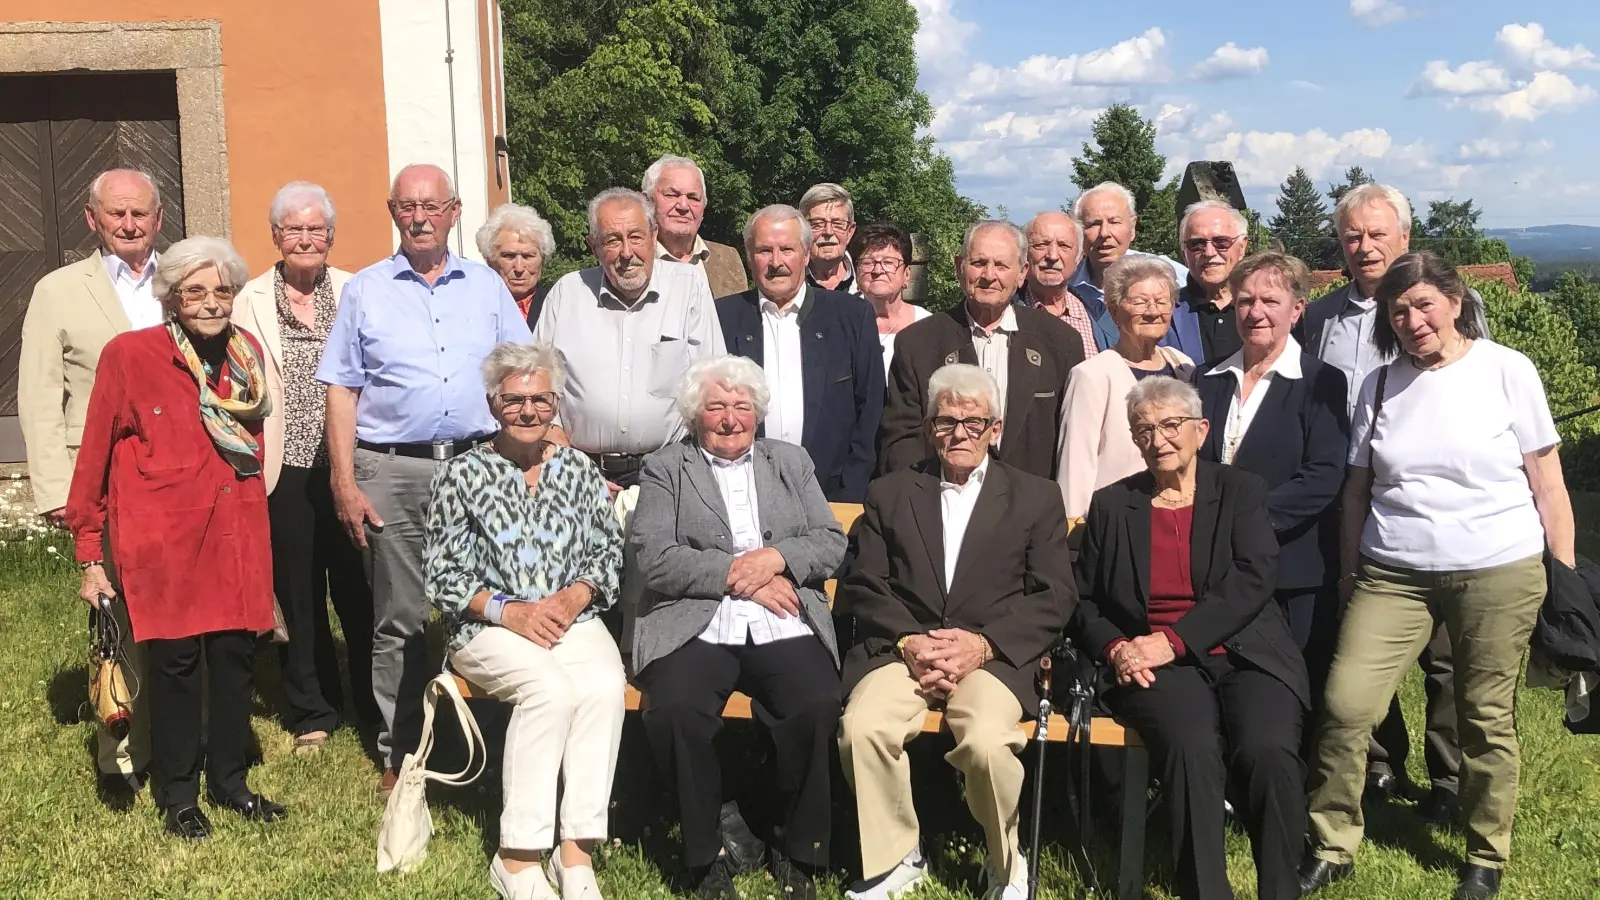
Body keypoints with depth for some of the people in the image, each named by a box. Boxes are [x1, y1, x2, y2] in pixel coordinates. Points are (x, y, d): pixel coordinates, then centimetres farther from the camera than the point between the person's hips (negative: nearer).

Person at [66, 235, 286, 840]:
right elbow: (95, 456, -3)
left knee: (236, 658, 7)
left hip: (236, 535, 4)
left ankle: (229, 782, 27)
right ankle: (178, 797, 22)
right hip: (163, 539, -4)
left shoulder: (247, 353, 6)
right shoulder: (129, 355, -7)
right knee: (174, 663, 2)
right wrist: (90, 555, -2)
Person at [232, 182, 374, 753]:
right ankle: (311, 712, 23)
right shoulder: (252, 300, 6)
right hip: (286, 468, 1)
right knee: (298, 593, 9)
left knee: (358, 587, 3)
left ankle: (376, 705, 19)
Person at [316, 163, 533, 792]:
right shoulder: (365, 291, 8)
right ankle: (399, 753, 15)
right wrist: (345, 484, -3)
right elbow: (341, 390, 5)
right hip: (392, 470, -1)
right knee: (398, 620, 4)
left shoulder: (486, 286, 12)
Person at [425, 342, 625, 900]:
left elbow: (608, 552, 10)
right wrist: (509, 610, -14)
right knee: (549, 687, -33)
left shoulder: (580, 471, 12)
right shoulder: (461, 475, 4)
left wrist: (573, 597, -10)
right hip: (487, 627, -2)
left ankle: (577, 849, -23)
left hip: (571, 618, 3)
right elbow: (444, 577, 0)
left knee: (605, 685, -30)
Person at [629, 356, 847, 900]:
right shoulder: (664, 469, 13)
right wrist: (737, 574, -7)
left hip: (784, 629, 2)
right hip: (695, 629, -1)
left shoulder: (792, 462, 22)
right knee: (676, 711, -31)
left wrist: (777, 559, -6)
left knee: (818, 707, -28)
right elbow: (654, 558, -2)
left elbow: (832, 544, 13)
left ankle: (797, 854, -5)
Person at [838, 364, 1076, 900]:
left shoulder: (1036, 498, 13)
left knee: (987, 740, -31)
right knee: (863, 729, -28)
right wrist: (909, 641, -10)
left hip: (992, 653, -1)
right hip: (902, 648, 2)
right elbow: (864, 588, 9)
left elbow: (1054, 596, 4)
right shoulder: (890, 494, 17)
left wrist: (982, 643, -11)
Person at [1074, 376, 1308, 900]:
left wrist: (1173, 640, -14)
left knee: (1268, 750, -30)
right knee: (1192, 746, -32)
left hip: (1246, 655, 0)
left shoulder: (1241, 492, 12)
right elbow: (1084, 603, 16)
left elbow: (1253, 580, -3)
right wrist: (1116, 649, -6)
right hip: (1156, 669, 0)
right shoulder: (1111, 505, 16)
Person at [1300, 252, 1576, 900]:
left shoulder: (1507, 370, 0)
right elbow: (1357, 489, 12)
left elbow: (1547, 484, 1)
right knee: (1344, 707, -7)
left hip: (1499, 574, -2)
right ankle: (1332, 848, 10)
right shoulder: (1380, 385, 8)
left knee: (1487, 722, 7)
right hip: (1393, 575, 2)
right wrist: (1348, 575, 13)